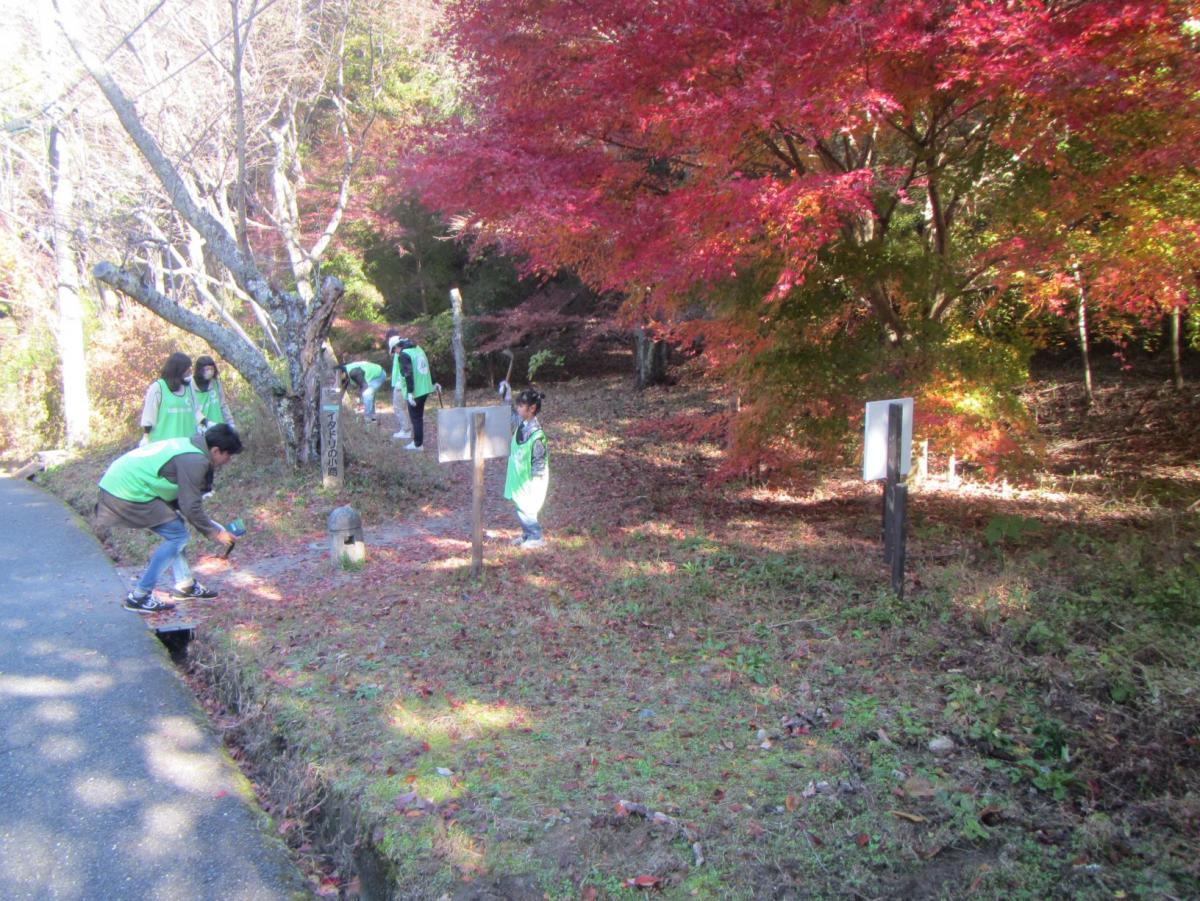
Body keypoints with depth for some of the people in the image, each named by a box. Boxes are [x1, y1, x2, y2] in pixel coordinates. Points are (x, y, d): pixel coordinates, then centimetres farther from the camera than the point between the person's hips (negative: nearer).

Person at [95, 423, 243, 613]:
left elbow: (184, 500, 20)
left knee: (175, 530, 18)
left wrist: (214, 527, 20)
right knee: (177, 536, -6)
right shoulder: (195, 461, -17)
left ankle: (185, 585, 25)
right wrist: (215, 533, -3)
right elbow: (191, 508, -16)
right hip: (129, 492, -10)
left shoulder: (189, 446, 13)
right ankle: (139, 597, -1)